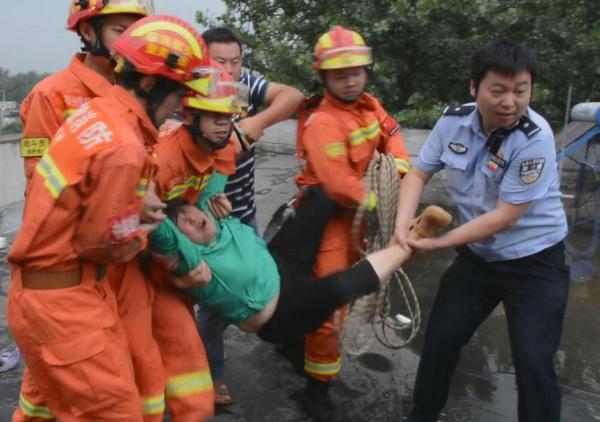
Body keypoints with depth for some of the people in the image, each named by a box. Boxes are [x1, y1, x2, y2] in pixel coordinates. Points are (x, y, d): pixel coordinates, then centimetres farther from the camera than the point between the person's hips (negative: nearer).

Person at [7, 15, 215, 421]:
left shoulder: (96, 110, 1)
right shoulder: (124, 149, -26)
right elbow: (104, 245, -18)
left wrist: (136, 207, -1)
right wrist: (145, 229, 0)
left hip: (49, 289, 9)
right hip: (61, 301, -9)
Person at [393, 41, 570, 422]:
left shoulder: (535, 138, -25)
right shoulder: (453, 121, -11)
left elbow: (504, 216, -24)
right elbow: (419, 174, -1)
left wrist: (437, 244, -21)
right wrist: (402, 227, -16)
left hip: (535, 263, -4)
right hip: (477, 256, 5)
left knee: (533, 362, -8)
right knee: (440, 340, 11)